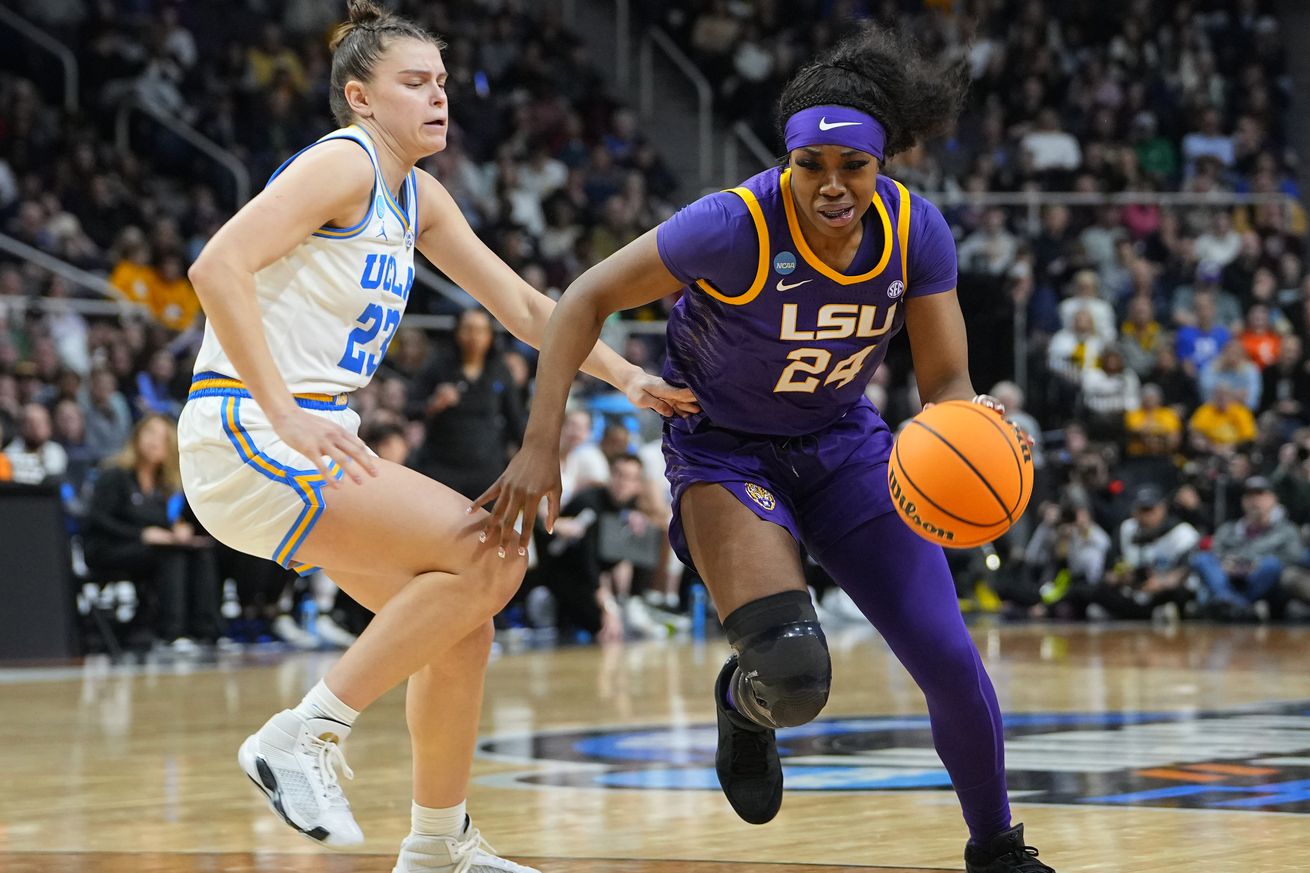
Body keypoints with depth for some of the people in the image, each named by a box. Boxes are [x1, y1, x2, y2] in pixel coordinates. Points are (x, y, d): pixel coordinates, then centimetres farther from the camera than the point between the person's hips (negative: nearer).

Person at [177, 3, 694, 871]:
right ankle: (307, 734, -14)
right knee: (488, 557, -19)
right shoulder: (342, 164, -12)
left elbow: (520, 304, 22)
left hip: (313, 441, 9)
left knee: (462, 624, 12)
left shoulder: (420, 197, 15)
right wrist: (285, 412, -29)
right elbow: (219, 266, -24)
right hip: (248, 434, -9)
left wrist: (627, 377, 14)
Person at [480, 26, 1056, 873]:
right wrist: (541, 444, -25)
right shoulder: (739, 225, -29)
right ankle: (743, 705, 16)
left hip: (843, 439, 4)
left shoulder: (916, 231, -17)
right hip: (726, 448, -4)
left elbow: (947, 382, -10)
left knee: (952, 660, -6)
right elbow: (588, 299, -19)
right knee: (793, 672, -25)